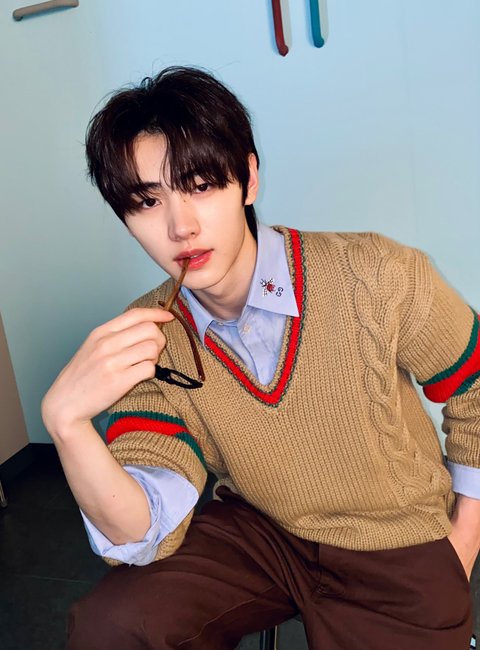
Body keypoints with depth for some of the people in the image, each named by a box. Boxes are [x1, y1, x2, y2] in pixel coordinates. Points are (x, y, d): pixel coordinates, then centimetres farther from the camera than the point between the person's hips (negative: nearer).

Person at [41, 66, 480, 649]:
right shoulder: (144, 338, -13)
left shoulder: (380, 278, -23)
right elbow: (144, 533, -19)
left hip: (398, 547, 0)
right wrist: (65, 420, -37)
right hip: (257, 530, 1)